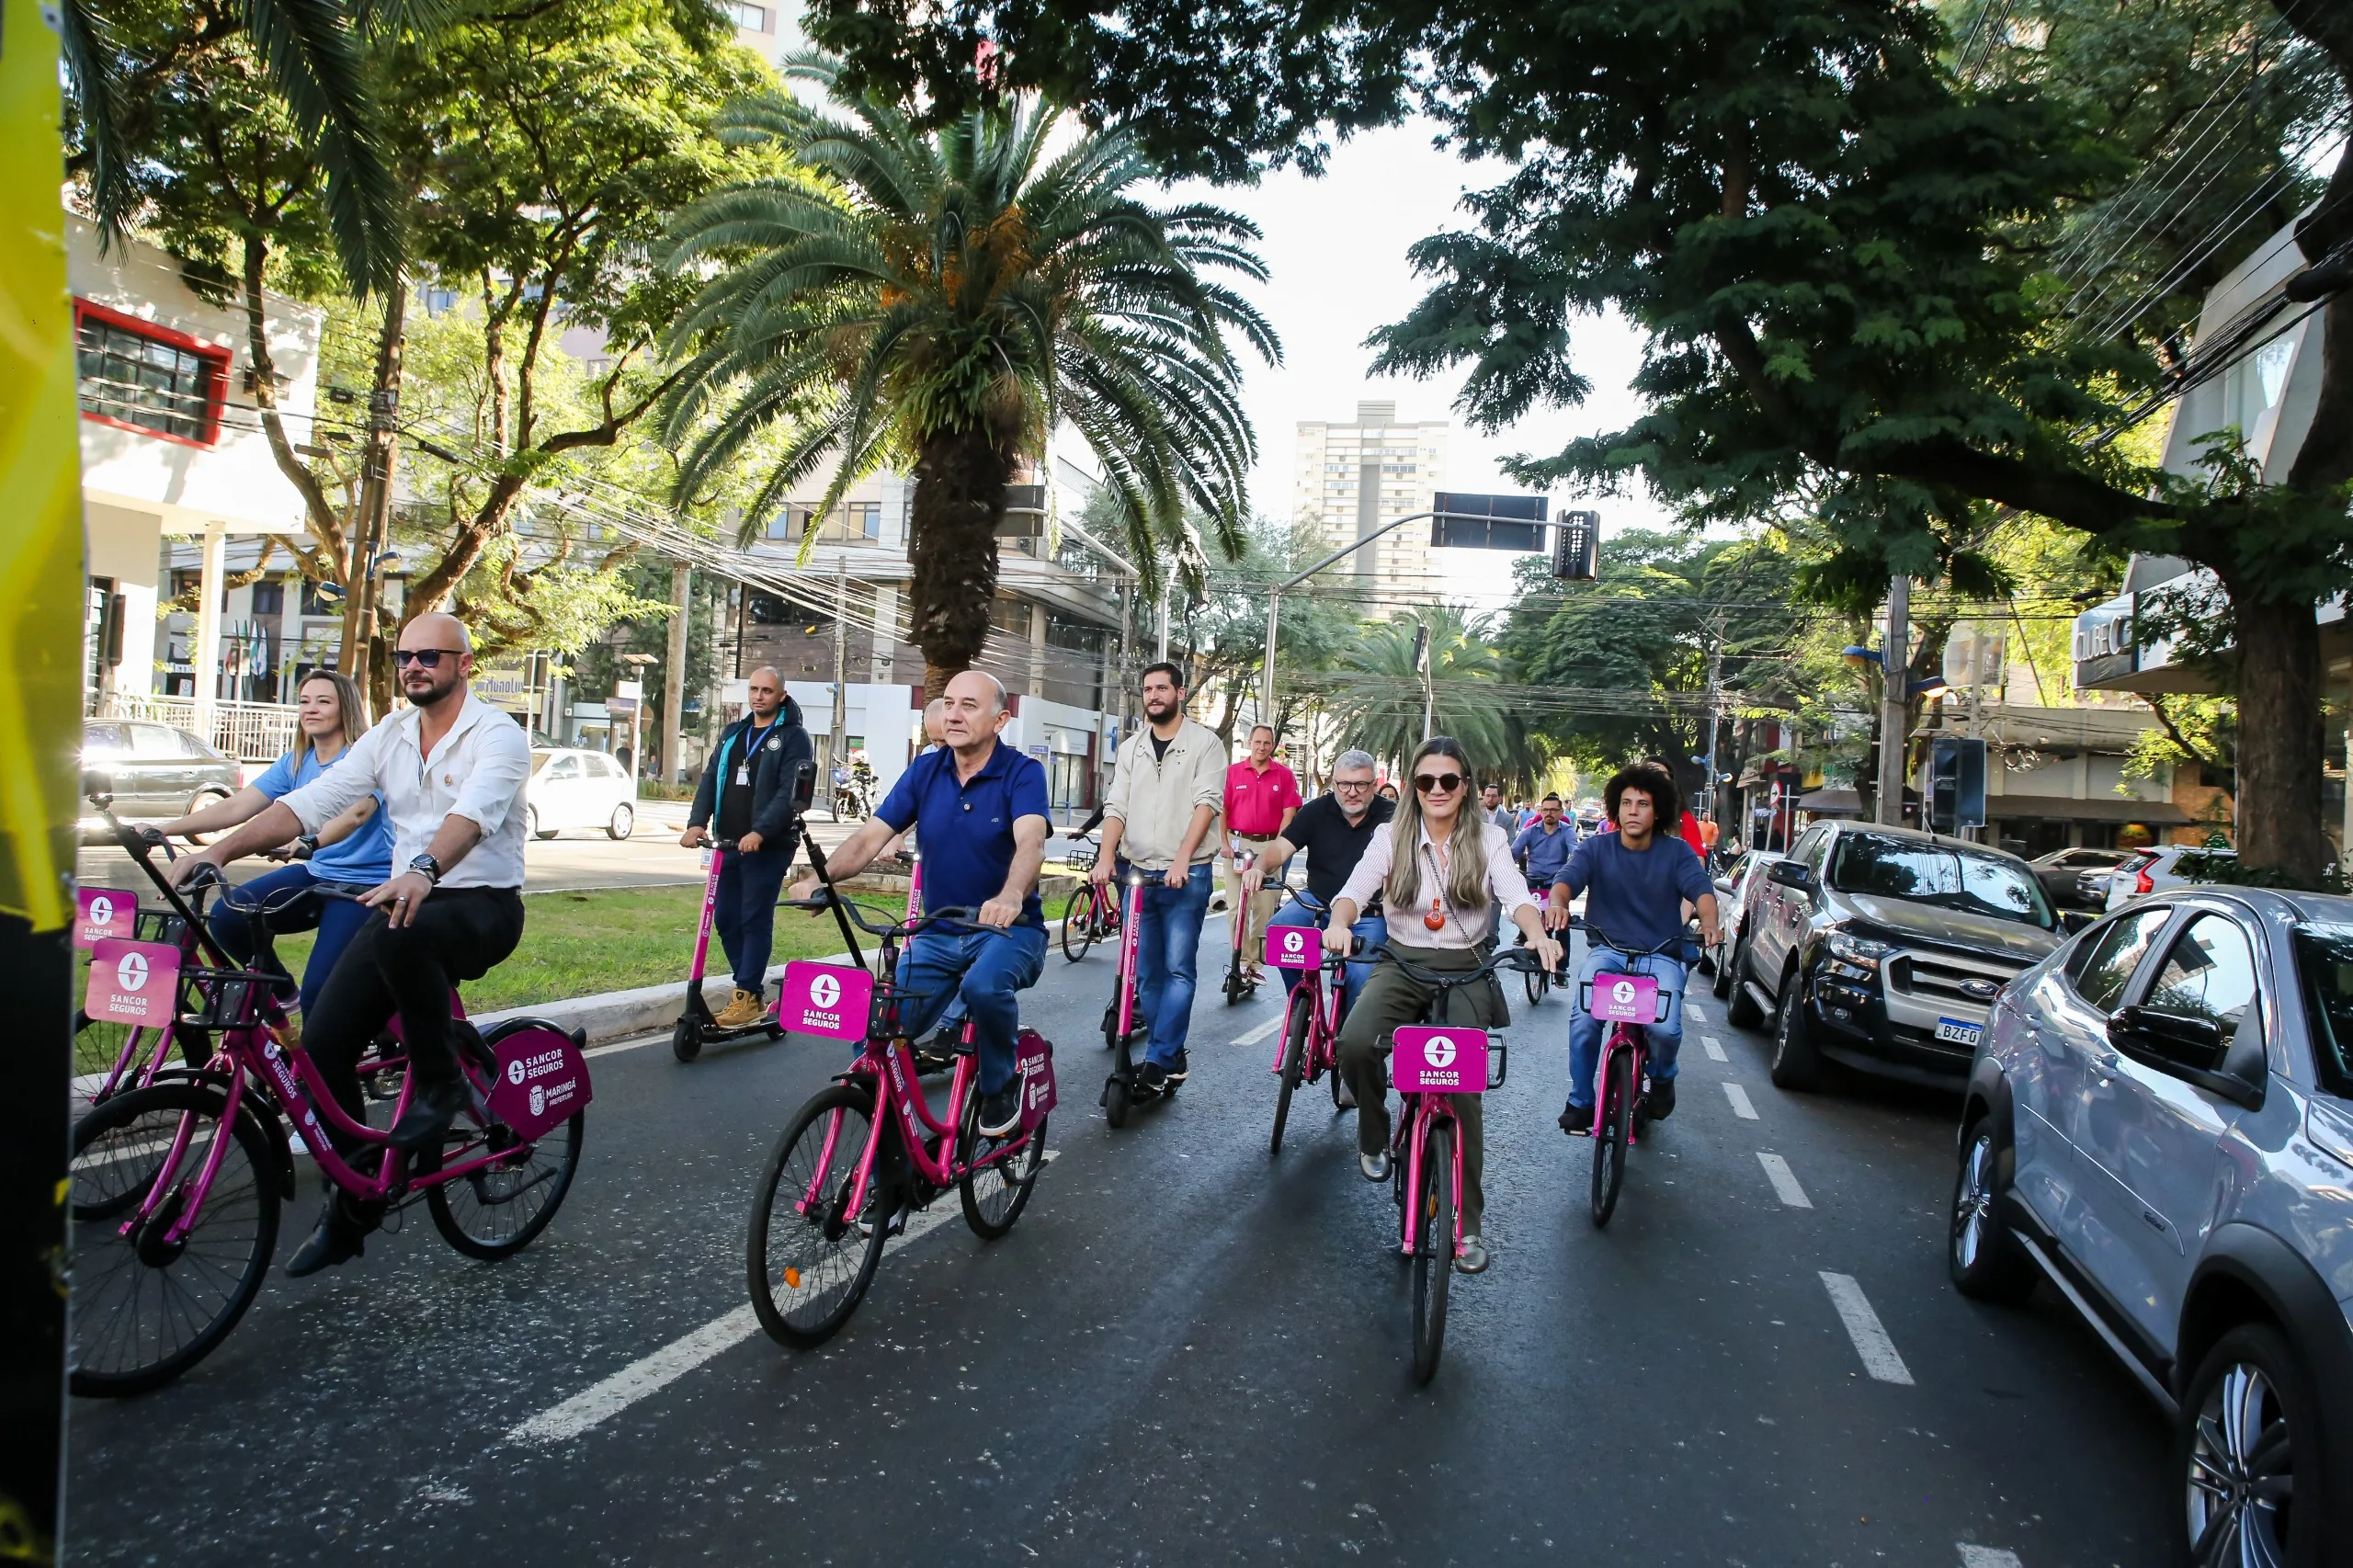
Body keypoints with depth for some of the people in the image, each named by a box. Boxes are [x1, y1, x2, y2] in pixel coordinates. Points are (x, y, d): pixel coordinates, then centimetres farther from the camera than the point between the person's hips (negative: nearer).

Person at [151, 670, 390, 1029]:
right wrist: (162, 830, -10)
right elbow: (236, 807, 1)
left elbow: (358, 811, -30)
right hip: (316, 874, 7)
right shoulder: (295, 763, 9)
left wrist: (310, 843, -48)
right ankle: (283, 994, 8)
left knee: (318, 995, -17)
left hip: (366, 882, -7)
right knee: (227, 916, -15)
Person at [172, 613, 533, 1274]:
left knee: (401, 934, -39)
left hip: (484, 907, -6)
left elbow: (474, 810, -30)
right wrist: (216, 852, -12)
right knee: (323, 1041, -7)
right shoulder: (390, 735, 10)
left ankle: (440, 1083, -16)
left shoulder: (498, 735, -10)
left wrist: (424, 871, -49)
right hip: (405, 899, 6)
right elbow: (311, 801, 2)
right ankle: (350, 1208, 10)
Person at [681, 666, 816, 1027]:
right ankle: (751, 986, 18)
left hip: (769, 846, -6)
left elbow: (790, 792, -14)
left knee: (755, 920, -5)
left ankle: (748, 997, 1)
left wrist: (760, 832, -25)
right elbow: (710, 780, 11)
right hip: (729, 843, 7)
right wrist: (697, 822, -5)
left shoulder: (794, 737, -3)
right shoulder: (732, 734, 16)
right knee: (725, 919, 7)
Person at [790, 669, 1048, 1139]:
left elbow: (1030, 842, -29)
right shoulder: (925, 770, 2)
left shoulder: (1023, 773, -10)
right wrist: (822, 877, -27)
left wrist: (1010, 897, -51)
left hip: (1008, 929, -4)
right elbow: (870, 836, -6)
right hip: (938, 933, 4)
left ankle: (1000, 1088, -6)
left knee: (984, 985, -36)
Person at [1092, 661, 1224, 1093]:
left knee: (1178, 971, -8)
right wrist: (1106, 857, -10)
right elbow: (1116, 807, 7)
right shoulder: (1130, 749, 13)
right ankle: (1172, 1057, 17)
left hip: (1186, 875, -5)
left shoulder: (1204, 742, 0)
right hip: (1138, 873, 5)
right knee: (1146, 974, 7)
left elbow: (1206, 803, -10)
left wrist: (1181, 860, -21)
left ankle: (1157, 1061, -7)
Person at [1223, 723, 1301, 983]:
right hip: (1237, 844, 1)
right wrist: (1224, 843, -4)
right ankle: (1241, 961, 8)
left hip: (1269, 846, 0)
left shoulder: (1285, 775, 2)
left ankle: (1256, 962, 11)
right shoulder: (1232, 772, 3)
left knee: (1265, 908, 1)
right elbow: (1221, 810, 3)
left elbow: (1289, 814, -1)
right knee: (1236, 906, 1)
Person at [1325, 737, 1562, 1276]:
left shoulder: (1488, 838, 1)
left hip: (1466, 968, 0)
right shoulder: (1392, 836, 1)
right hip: (1401, 962, 1)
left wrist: (1538, 936, -36)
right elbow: (1357, 887, -13)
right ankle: (1374, 1137, 4)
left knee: (1464, 1081, -16)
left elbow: (1516, 895, -14)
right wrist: (1340, 923, -37)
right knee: (1355, 1043, -27)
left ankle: (1467, 1222, -3)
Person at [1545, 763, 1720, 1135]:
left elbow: (1700, 888, -13)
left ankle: (1662, 1078, 13)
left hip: (1660, 955, 0)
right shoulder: (1596, 847, 1)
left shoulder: (1676, 852, 2)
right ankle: (1580, 1102, -2)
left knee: (1666, 1027, -25)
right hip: (1606, 950, 0)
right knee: (1584, 1020, -26)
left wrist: (1708, 920, -36)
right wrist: (1557, 903, -40)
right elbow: (1568, 878, -16)